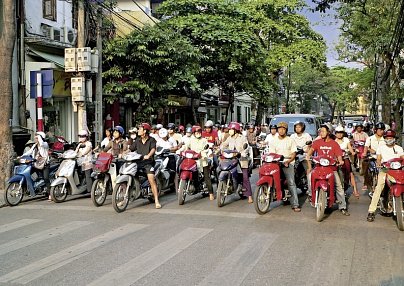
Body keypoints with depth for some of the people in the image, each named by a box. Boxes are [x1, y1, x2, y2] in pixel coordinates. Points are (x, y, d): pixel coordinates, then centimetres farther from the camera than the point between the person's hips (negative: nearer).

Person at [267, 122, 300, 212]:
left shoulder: (290, 140, 11)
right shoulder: (273, 141, 15)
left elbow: (294, 153, 5)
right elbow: (271, 153, 8)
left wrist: (288, 161, -13)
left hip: (288, 163, -3)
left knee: (291, 183, -16)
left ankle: (295, 205, -21)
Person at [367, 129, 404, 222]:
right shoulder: (381, 147, 15)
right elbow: (378, 159, 10)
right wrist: (379, 163, -13)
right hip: (384, 170, -2)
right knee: (379, 187, -19)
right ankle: (371, 211, -22)